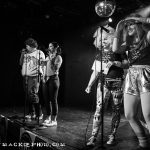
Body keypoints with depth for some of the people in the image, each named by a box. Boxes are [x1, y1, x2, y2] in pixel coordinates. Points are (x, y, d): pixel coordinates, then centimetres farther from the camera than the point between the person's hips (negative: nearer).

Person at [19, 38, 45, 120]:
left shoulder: (39, 53, 2)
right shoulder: (26, 54, 18)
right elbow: (21, 63, 21)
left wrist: (42, 76, -12)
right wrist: (22, 54, 12)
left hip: (34, 77, -6)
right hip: (25, 77, 6)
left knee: (33, 95, -12)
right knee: (28, 96, 7)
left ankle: (39, 114, -2)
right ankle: (31, 113, 18)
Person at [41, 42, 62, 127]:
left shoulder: (58, 57, -4)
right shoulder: (48, 57, 16)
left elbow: (55, 69, -15)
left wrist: (51, 60, -14)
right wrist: (44, 77, 8)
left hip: (53, 79, -7)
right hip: (46, 79, 7)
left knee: (53, 100, -4)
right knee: (46, 99, 8)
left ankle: (54, 120, 4)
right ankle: (48, 118, 20)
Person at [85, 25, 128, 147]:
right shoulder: (99, 55, 14)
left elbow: (127, 63, -1)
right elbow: (96, 72, 13)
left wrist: (114, 63, -15)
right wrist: (89, 85, 7)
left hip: (117, 83, -1)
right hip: (103, 83, 2)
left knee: (116, 110, 3)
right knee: (99, 109, -8)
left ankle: (112, 136, 14)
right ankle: (93, 137, -7)